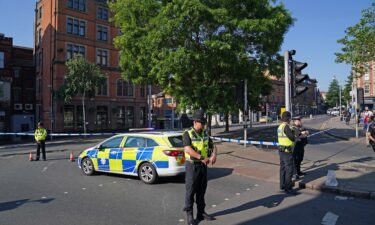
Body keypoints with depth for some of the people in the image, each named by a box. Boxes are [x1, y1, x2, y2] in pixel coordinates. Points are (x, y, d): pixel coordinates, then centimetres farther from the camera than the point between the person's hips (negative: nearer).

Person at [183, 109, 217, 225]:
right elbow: (188, 149, -27)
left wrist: (214, 155, -17)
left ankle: (201, 213, 25)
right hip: (192, 165, -6)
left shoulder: (204, 133, 7)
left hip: (203, 166, 6)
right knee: (190, 191, 2)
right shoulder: (187, 134, -14)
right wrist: (202, 158, -34)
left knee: (201, 190, 13)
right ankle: (189, 215, 14)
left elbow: (213, 146, 6)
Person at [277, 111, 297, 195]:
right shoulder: (286, 126, -19)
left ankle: (282, 186, 23)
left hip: (281, 150, 10)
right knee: (289, 169, -4)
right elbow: (292, 138, -23)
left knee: (283, 168, 15)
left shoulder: (280, 127, 11)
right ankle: (288, 188, -1)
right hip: (287, 151, -10)